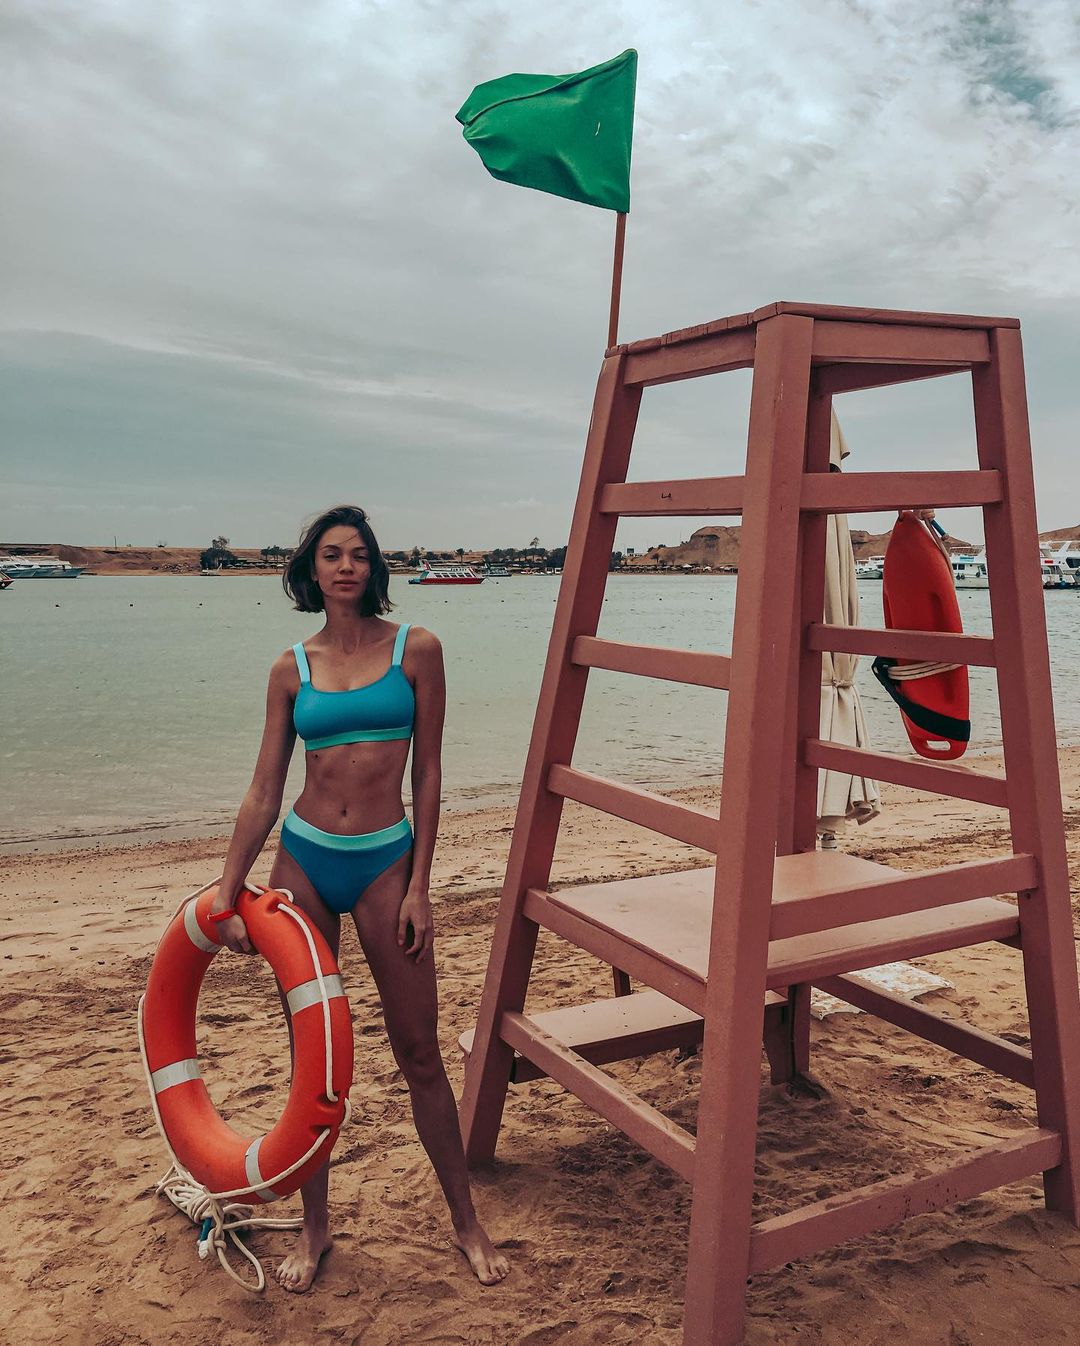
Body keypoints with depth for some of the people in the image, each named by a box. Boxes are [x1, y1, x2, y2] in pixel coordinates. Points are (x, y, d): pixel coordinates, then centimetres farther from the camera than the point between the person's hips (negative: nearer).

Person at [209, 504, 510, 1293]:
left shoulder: (415, 650, -3)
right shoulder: (292, 670, 3)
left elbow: (429, 775, -3)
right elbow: (265, 790, 6)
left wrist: (419, 887, -6)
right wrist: (228, 893, 5)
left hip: (385, 860, -2)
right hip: (303, 860, 2)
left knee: (420, 1053, 5)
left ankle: (466, 1221, 25)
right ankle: (315, 1226, 30)